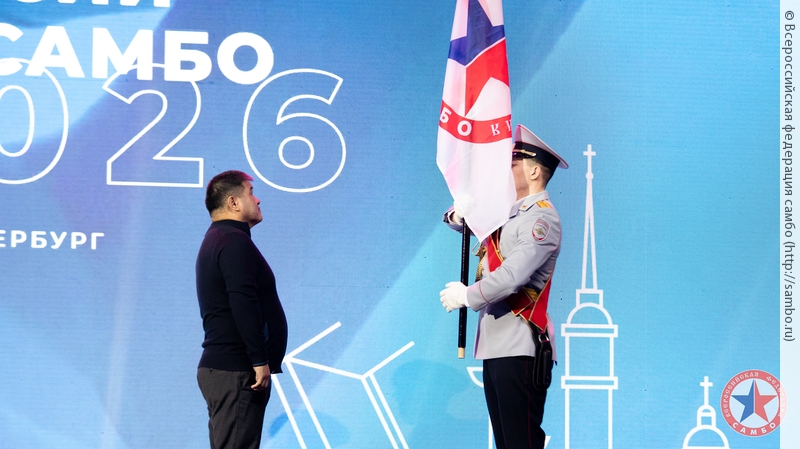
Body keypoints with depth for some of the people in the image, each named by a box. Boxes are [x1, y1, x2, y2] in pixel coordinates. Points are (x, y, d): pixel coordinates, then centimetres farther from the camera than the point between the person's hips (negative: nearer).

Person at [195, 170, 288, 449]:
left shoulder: (216, 241, 20)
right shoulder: (235, 241, -12)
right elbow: (244, 304, -23)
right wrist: (260, 360, -22)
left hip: (219, 368, 11)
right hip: (237, 373, -11)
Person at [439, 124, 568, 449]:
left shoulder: (541, 218, -11)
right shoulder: (506, 212, 16)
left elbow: (512, 276, -22)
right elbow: (456, 220, 26)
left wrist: (466, 296, -8)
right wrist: (459, 214, 2)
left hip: (520, 351, -9)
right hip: (495, 347, 9)